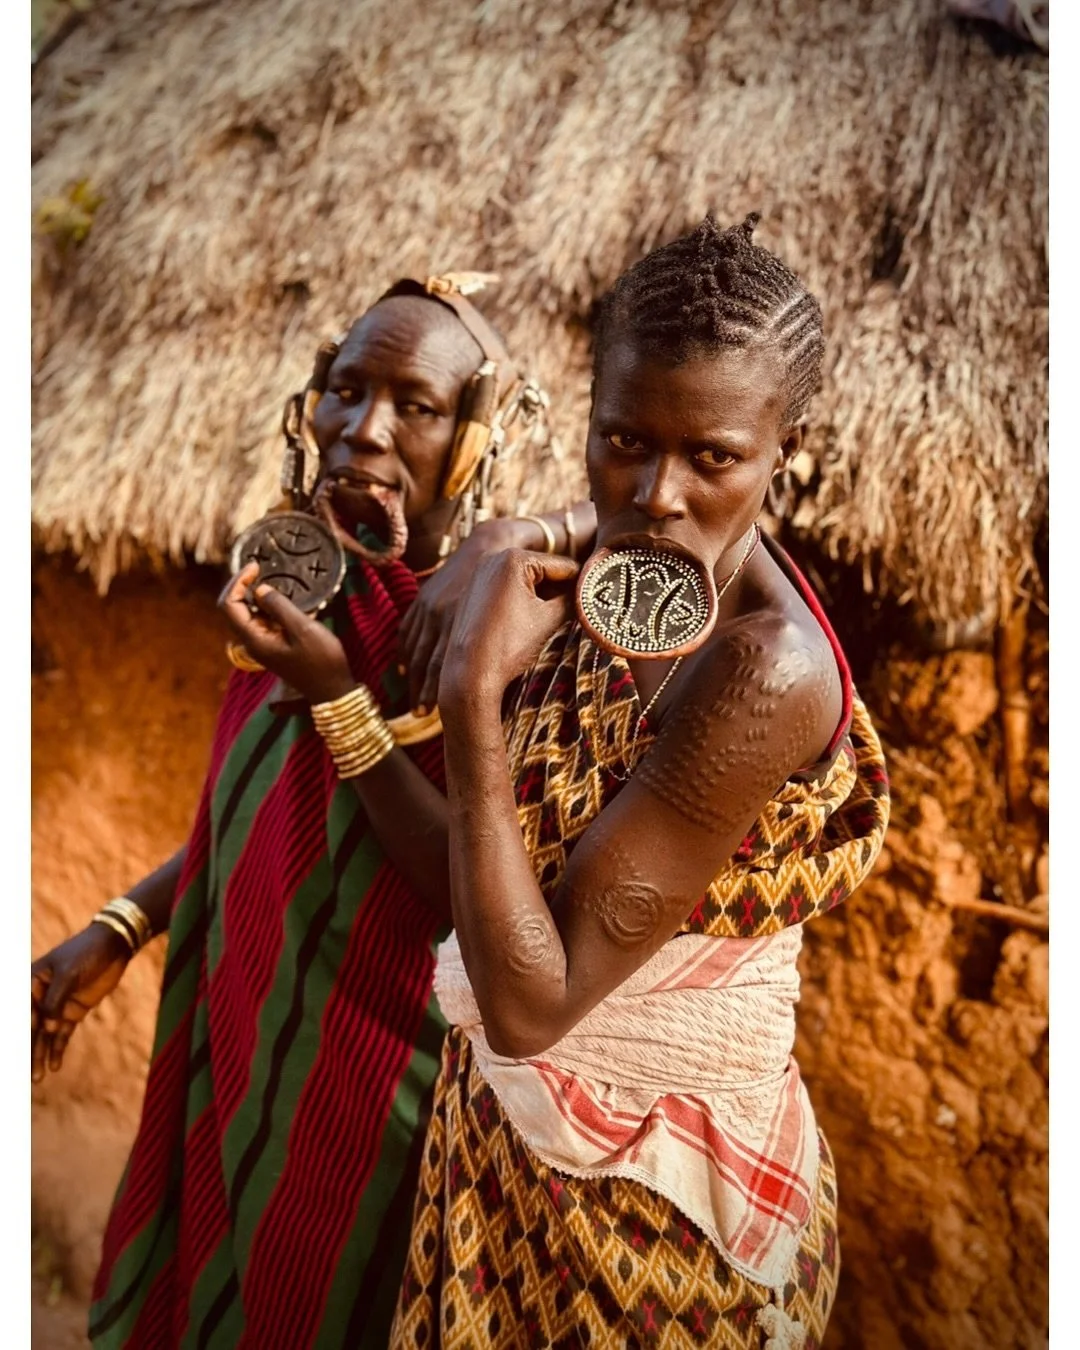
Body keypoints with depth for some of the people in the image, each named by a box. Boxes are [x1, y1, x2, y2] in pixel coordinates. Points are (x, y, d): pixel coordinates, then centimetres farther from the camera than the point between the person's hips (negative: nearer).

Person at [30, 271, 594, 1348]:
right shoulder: (301, 582, -4)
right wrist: (119, 930, 5)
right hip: (247, 1040, 6)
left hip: (385, 1072, -5)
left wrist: (337, 698, -31)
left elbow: (479, 898, -28)